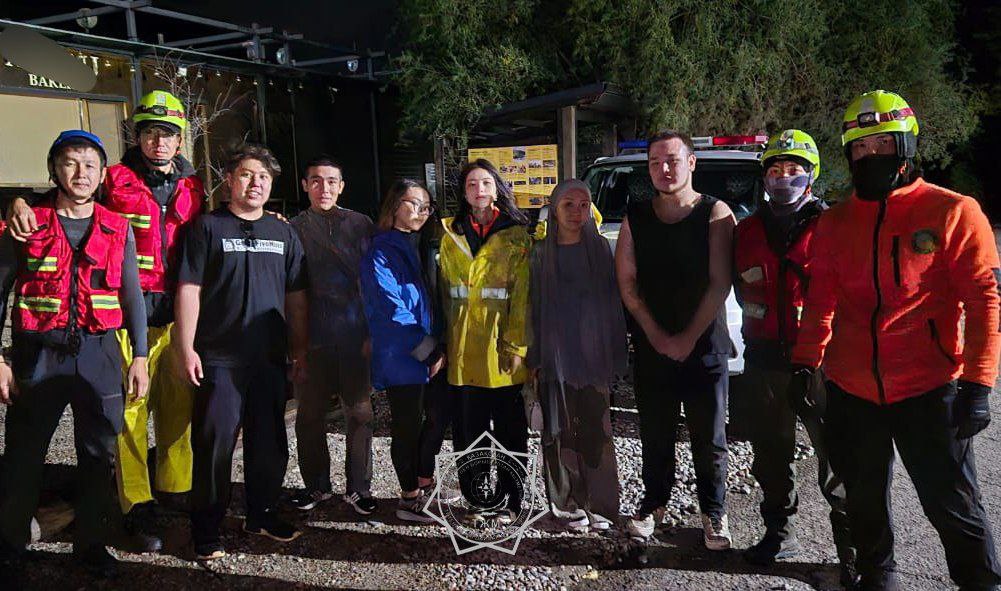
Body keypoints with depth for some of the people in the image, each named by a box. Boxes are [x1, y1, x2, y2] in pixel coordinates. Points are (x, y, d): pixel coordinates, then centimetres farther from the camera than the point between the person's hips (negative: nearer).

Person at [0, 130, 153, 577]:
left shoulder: (117, 229, 6)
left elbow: (131, 295, 9)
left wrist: (140, 357, 5)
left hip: (99, 351, 2)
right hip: (38, 352, -1)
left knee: (99, 454, 8)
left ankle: (91, 542, 23)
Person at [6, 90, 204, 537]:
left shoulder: (192, 188, 14)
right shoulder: (116, 181, 1)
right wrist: (20, 202, -16)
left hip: (179, 313, 4)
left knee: (179, 403, 10)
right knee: (130, 405, -1)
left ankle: (175, 485, 25)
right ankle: (136, 499, 11)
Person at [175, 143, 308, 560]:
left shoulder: (283, 233, 13)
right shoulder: (207, 227, 1)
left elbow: (295, 296, 14)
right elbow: (189, 290, -4)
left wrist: (300, 350, 11)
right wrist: (187, 347, -10)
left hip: (270, 356, 4)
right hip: (219, 357, -4)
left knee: (269, 442, 12)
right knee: (215, 443, 0)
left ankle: (261, 514, 28)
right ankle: (206, 530, 13)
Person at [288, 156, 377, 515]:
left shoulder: (360, 225, 7)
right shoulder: (293, 228, 7)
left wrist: (373, 332, -1)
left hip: (354, 336, 0)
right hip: (311, 339, 1)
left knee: (360, 413, 4)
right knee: (310, 415, 7)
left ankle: (358, 488, 16)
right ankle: (316, 485, 23)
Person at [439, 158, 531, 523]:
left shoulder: (517, 236, 2)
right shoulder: (451, 235, 11)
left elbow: (522, 295, -4)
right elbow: (445, 292, 11)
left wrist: (517, 345, -11)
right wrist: (445, 342, 5)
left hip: (501, 348, -2)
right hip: (463, 350, 2)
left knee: (509, 428, 7)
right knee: (469, 427, 7)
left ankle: (510, 500, 21)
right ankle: (479, 499, 22)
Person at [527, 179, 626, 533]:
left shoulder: (599, 249, 5)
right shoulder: (542, 254, 6)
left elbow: (612, 303, 5)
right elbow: (535, 307, 7)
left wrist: (614, 356, 0)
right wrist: (534, 357, 1)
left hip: (591, 354, -1)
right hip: (555, 354, 1)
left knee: (595, 428, -1)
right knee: (561, 431, 2)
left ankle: (599, 504, 9)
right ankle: (574, 503, 12)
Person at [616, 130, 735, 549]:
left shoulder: (715, 214, -4)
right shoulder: (635, 218, 5)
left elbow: (720, 283, -9)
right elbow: (627, 284, 1)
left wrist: (689, 338, -11)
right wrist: (658, 336, -7)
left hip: (705, 347, -2)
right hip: (651, 347, 3)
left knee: (709, 439, 6)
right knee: (655, 435, 12)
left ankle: (713, 514, 22)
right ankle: (654, 503, 29)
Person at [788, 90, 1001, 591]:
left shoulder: (952, 212, -6)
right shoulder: (835, 221, 7)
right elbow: (819, 300, 10)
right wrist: (805, 363, 4)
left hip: (928, 389, -4)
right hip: (851, 389, 4)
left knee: (951, 503, 5)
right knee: (864, 495, 17)